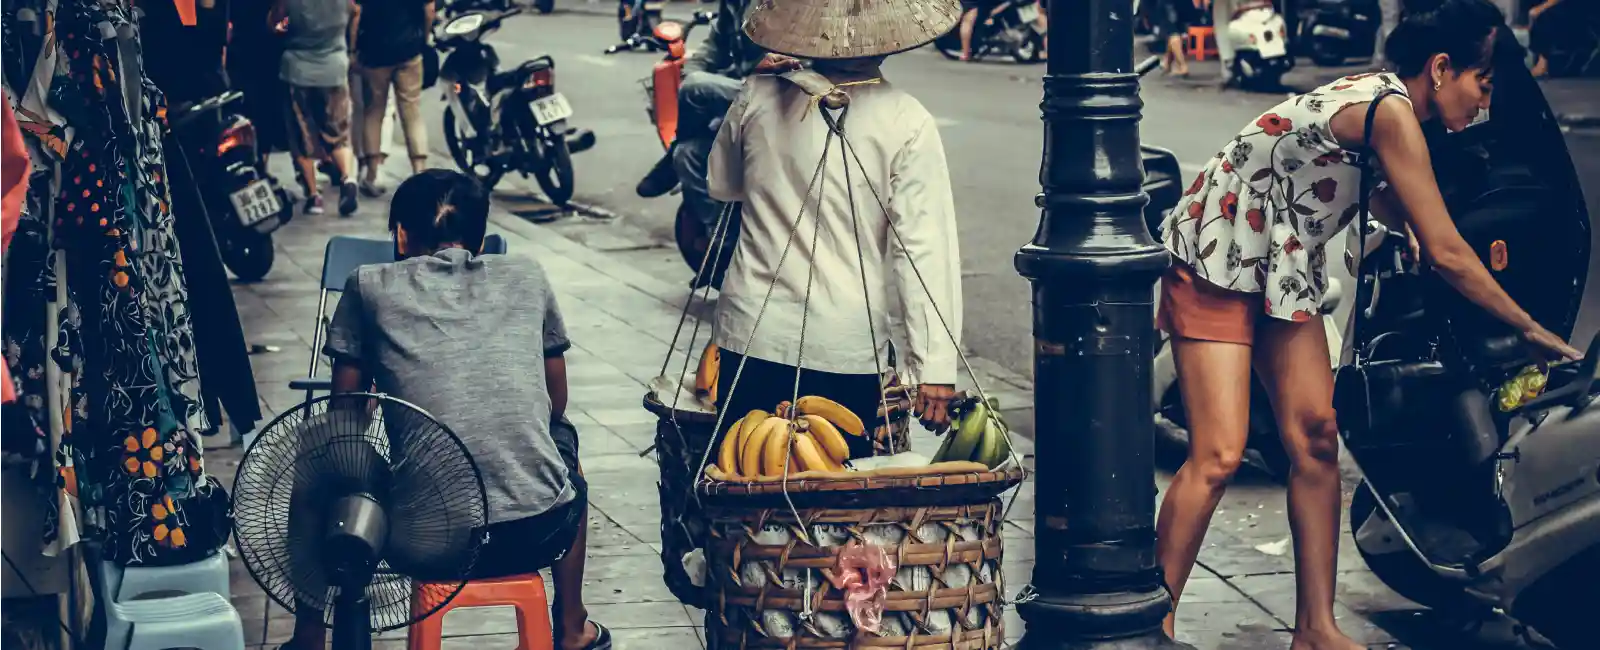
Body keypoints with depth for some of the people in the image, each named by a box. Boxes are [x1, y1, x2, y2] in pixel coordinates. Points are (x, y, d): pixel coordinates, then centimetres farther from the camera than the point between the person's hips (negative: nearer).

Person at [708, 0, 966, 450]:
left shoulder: (757, 96, -1)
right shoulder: (906, 123, -10)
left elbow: (722, 186, 17)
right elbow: (923, 249, -12)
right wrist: (934, 366, -11)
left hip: (750, 333, 3)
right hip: (846, 347, -3)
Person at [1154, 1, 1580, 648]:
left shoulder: (1373, 96, 6)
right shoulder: (1390, 111, -21)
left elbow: (1394, 211, 19)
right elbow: (1445, 252, -20)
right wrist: (1532, 331, -11)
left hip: (1282, 273, 10)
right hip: (1216, 261, -10)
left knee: (1316, 437, 3)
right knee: (1219, 456, -15)